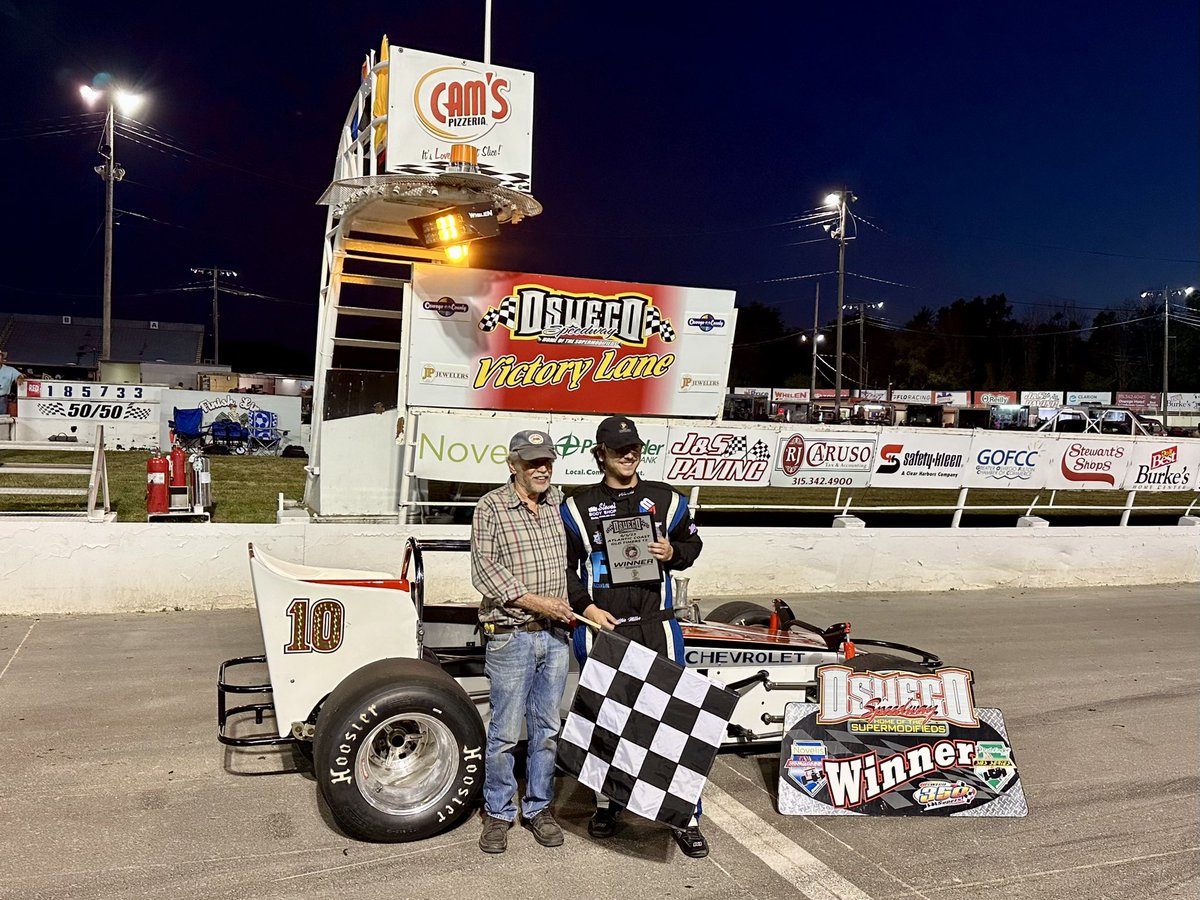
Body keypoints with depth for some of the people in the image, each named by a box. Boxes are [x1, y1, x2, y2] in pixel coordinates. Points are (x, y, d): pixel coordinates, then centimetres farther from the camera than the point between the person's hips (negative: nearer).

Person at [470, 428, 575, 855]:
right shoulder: (491, 507, -4)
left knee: (547, 728, 13)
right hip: (510, 637, -4)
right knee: (505, 732, 3)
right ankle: (498, 812, 21)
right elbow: (485, 569, -13)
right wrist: (536, 602, -17)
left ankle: (538, 807, 28)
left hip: (555, 636, 4)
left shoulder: (560, 503, 10)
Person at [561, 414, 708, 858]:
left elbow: (692, 543, 17)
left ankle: (685, 816, 11)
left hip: (655, 624, 0)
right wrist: (585, 606, -8)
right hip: (600, 625, 0)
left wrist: (672, 553, -5)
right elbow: (564, 564, 5)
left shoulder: (666, 499, 6)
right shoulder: (578, 506, 3)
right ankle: (606, 801, 31)